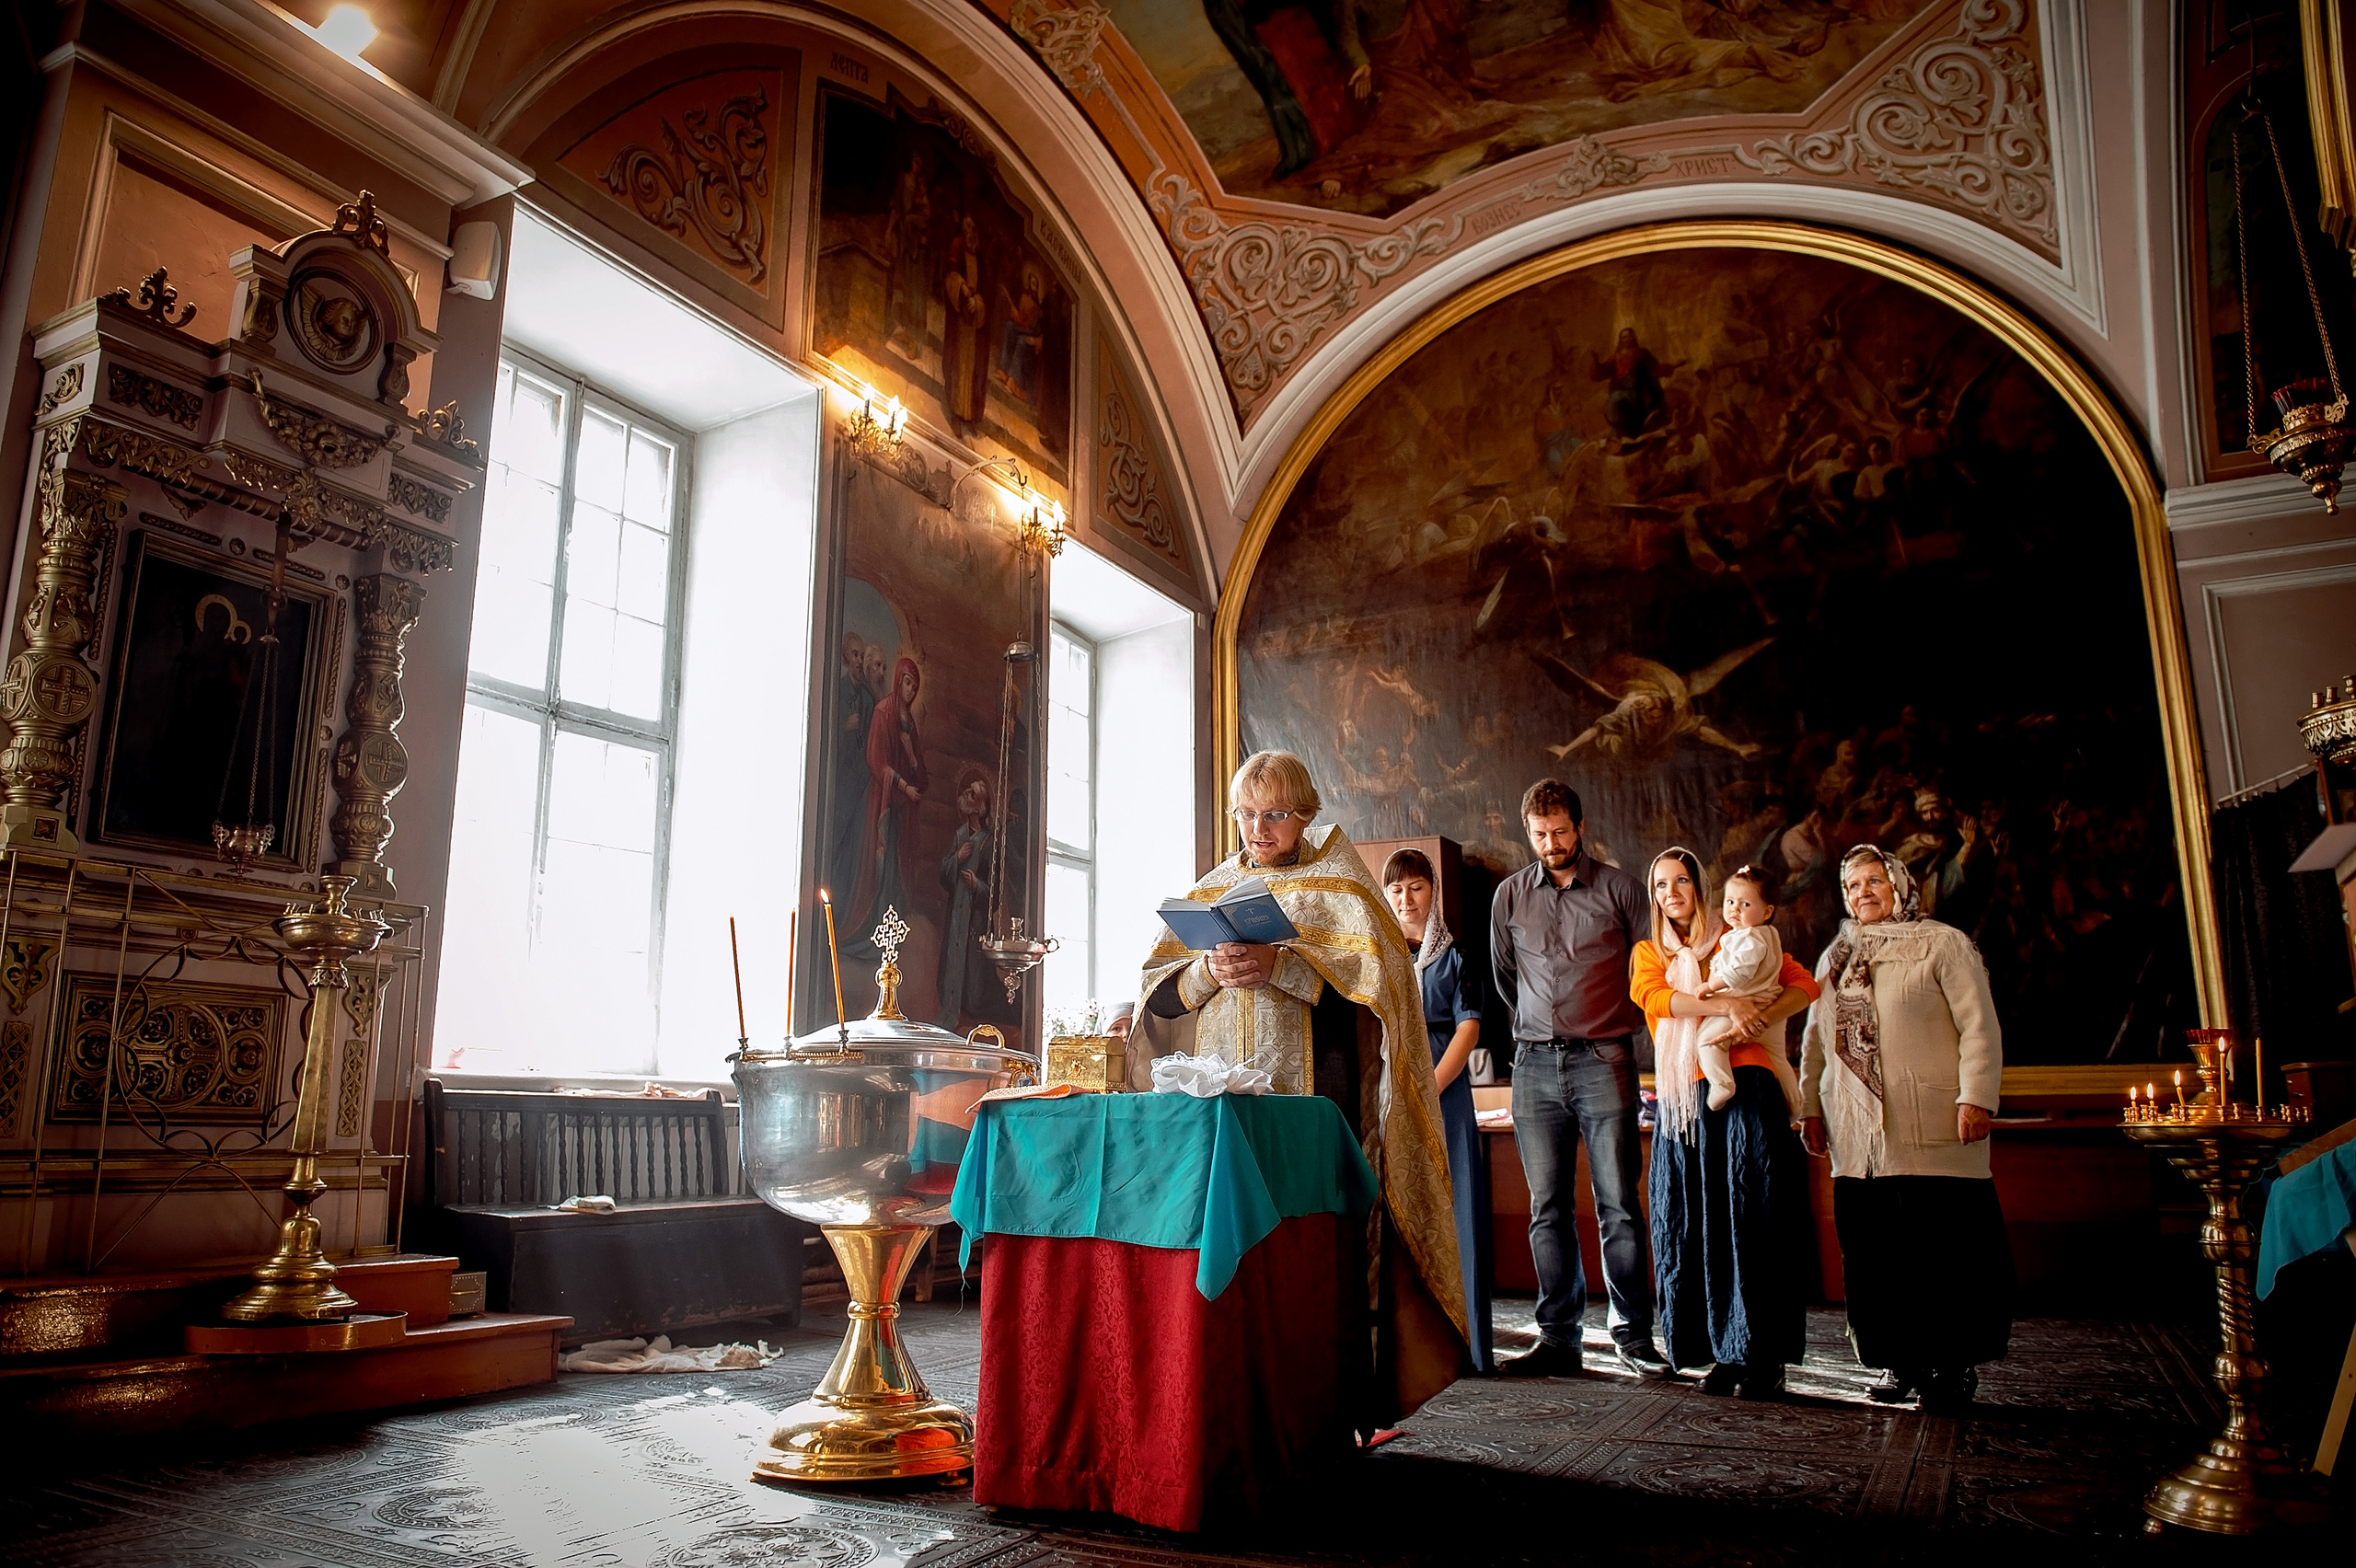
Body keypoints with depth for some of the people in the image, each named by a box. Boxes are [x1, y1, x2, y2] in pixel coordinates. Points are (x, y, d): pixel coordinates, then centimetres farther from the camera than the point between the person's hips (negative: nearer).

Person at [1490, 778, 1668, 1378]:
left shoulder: (1618, 888, 2)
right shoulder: (1510, 895, 10)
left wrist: (1623, 1022, 11)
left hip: (1604, 1060, -2)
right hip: (1536, 1065, 3)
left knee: (1618, 1204, -2)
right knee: (1548, 1208, 5)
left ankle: (1634, 1335, 8)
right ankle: (1557, 1337, 12)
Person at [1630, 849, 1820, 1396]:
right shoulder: (1648, 953, 19)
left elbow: (1804, 985, 5)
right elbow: (1650, 997, -4)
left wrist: (1760, 1018, -14)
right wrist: (1725, 1005, -17)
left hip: (1743, 1091, -2)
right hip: (1683, 1103, 2)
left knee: (1752, 1222, -6)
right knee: (1696, 1227, 1)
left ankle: (1766, 1356, -1)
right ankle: (1727, 1353, 8)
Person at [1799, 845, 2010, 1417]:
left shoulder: (1942, 943, 4)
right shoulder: (1834, 959, 19)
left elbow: (1979, 1026, -3)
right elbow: (1814, 1040, 23)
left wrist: (1976, 1098, -12)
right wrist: (1810, 1105, 18)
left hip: (1931, 1133, -4)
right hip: (1856, 1135, 5)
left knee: (1942, 1250, -3)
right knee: (1874, 1255, 4)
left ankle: (1953, 1368, 10)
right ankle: (1904, 1364, 14)